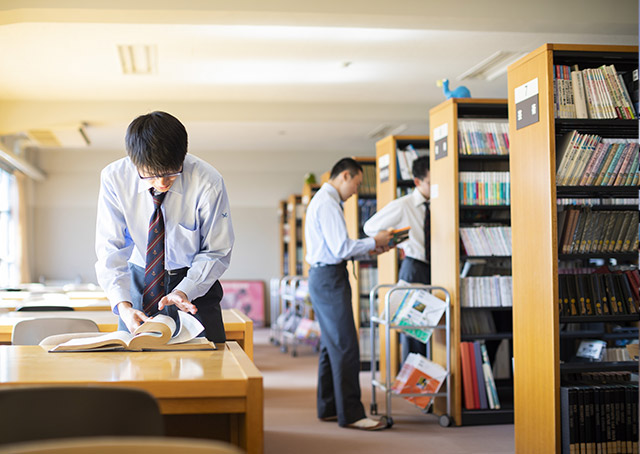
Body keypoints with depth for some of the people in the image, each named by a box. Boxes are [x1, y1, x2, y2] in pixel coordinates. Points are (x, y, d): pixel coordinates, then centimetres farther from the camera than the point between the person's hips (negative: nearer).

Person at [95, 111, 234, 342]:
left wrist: (184, 291, -25)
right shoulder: (113, 178, -17)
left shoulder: (208, 182, -22)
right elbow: (110, 249, -14)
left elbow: (217, 252, -11)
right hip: (139, 279, 1)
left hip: (195, 281, -1)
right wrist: (122, 305, -27)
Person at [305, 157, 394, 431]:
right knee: (345, 347, -9)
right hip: (329, 278, -11)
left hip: (323, 277, 11)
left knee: (331, 345, 14)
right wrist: (373, 242, -9)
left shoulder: (323, 200, 20)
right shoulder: (328, 203, -14)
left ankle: (328, 408, 20)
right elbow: (341, 248, -20)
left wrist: (369, 251, 16)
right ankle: (350, 414, -6)